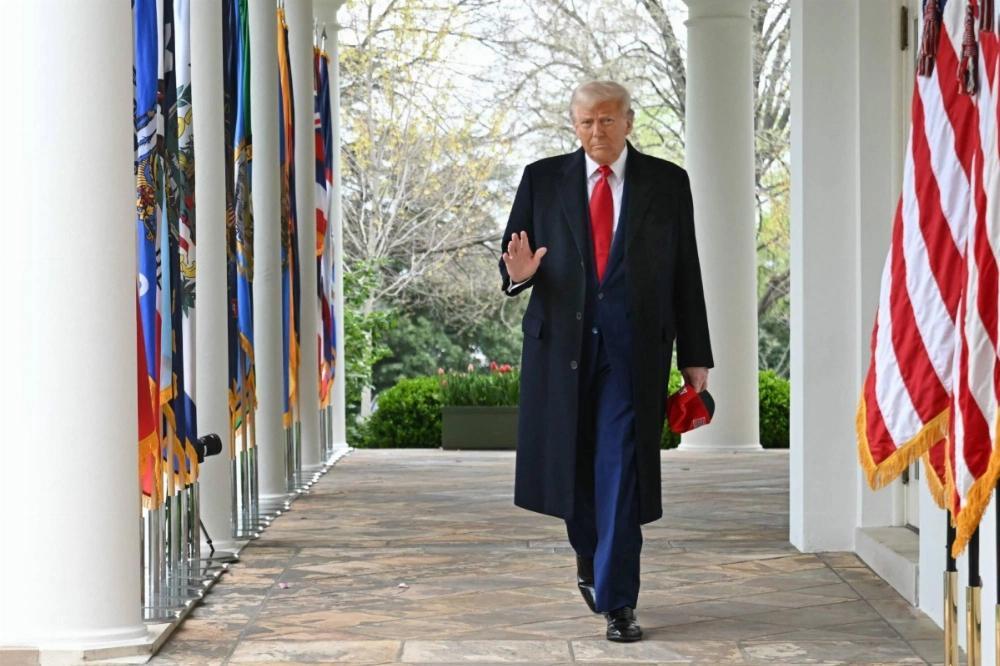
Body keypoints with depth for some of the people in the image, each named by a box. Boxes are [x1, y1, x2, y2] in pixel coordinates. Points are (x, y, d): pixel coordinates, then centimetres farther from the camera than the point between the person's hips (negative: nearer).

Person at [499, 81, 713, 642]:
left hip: (634, 348, -2)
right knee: (572, 464, 11)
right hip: (562, 343, 2)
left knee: (621, 470, -8)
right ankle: (589, 556, 39)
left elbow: (686, 275, 6)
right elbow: (513, 258, 10)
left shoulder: (667, 183, 6)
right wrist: (518, 273, -15)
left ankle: (618, 601, -5)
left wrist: (695, 357, 3)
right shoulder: (543, 180, 8)